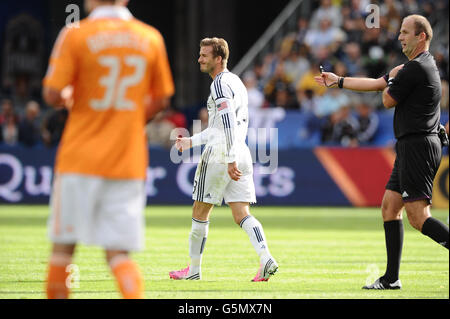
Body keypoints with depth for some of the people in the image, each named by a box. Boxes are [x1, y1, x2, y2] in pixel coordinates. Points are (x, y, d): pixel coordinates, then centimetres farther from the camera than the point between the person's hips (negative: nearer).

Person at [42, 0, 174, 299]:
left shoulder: (76, 35, -6)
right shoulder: (151, 38, 5)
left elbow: (53, 95, -10)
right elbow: (161, 99, 12)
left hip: (81, 156, -2)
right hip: (129, 162, 3)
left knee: (63, 246, 11)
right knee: (119, 254, 0)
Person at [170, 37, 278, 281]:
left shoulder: (221, 84, -11)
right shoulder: (235, 82, 20)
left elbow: (229, 124, -21)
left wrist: (231, 160, -25)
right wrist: (192, 141, 29)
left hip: (220, 156, -9)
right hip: (241, 154, 9)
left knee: (200, 213, 6)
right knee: (241, 215, 2)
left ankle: (194, 269, 15)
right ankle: (266, 259, -17)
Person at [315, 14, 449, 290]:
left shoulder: (415, 69, -15)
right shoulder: (421, 66, 18)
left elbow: (388, 100, -6)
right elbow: (377, 84, 25)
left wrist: (394, 77, 13)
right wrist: (339, 81, 30)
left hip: (418, 147, -11)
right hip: (411, 149, 11)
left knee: (418, 217, -15)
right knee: (390, 207, 12)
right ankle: (391, 278, 14)